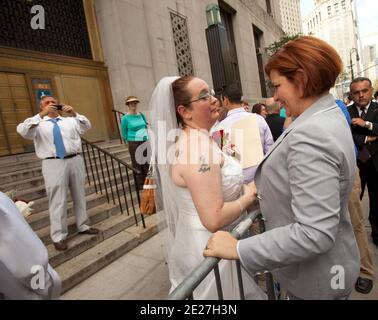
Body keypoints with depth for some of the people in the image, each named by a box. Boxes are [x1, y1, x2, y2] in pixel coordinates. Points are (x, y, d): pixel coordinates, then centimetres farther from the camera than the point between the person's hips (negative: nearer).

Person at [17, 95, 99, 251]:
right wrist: (41, 115, -18)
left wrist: (74, 113, -15)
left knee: (79, 196, 11)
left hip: (75, 161, 3)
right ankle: (59, 236, 11)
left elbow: (86, 127, 0)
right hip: (54, 164, -3)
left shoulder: (70, 120, 14)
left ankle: (82, 226, 27)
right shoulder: (38, 123, 8)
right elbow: (22, 131, -11)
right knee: (58, 200, -1)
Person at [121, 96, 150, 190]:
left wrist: (147, 138, 11)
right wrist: (131, 141, 5)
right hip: (134, 144, -4)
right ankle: (140, 184, 15)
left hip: (145, 142, 4)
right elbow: (124, 134, 1)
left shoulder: (141, 115, 7)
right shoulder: (125, 118, -6)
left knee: (147, 163, 9)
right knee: (137, 164, 3)